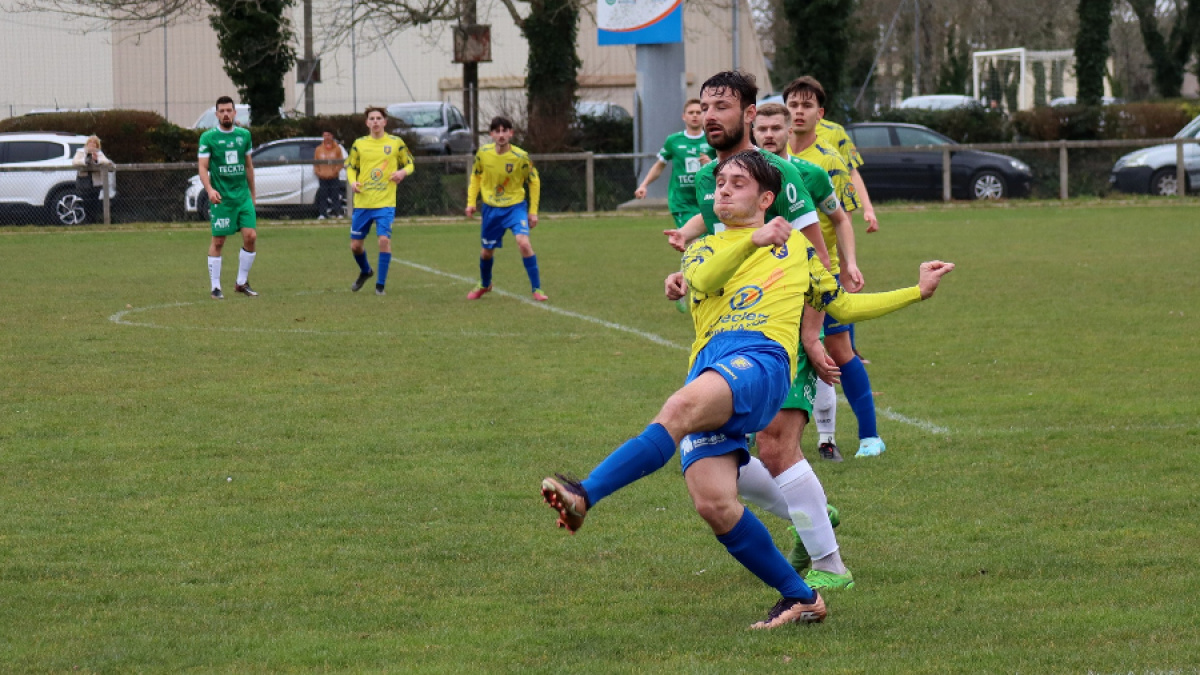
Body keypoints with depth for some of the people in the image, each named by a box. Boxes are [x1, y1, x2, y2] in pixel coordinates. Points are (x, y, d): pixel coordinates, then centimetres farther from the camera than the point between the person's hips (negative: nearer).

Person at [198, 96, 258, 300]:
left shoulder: (244, 135, 9)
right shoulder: (208, 138, -4)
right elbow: (203, 167, -7)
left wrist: (252, 194, 19)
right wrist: (210, 189, -24)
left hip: (243, 196, 4)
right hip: (221, 198, -4)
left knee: (251, 236, -5)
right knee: (218, 242, -2)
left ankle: (242, 283, 10)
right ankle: (215, 287, 7)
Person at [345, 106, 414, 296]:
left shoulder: (396, 143, 2)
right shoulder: (359, 144, 6)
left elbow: (409, 164, 12)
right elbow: (350, 166, 16)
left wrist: (403, 172, -11)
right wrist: (352, 181, -5)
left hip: (385, 203, -3)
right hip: (362, 202, 3)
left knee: (384, 240, -18)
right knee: (355, 245, 6)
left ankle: (380, 285, -5)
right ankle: (365, 271, 39)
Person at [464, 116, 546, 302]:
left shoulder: (521, 157, -17)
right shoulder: (483, 153, -10)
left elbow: (534, 182, -3)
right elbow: (476, 176, 9)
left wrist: (533, 211, -4)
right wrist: (471, 202, 3)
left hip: (515, 205, -3)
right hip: (491, 208, 3)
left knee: (523, 242, -24)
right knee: (487, 251, 14)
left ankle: (537, 289, -13)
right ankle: (484, 285, 44)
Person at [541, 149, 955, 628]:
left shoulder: (797, 248, 30)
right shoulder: (702, 249, 31)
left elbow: (842, 306, 39)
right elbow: (700, 282, 6)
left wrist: (917, 291, 37)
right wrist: (753, 241, -9)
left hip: (761, 359, -3)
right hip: (708, 370, 3)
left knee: (680, 408, -37)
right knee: (713, 504, -17)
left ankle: (585, 495, -51)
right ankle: (801, 599, -2)